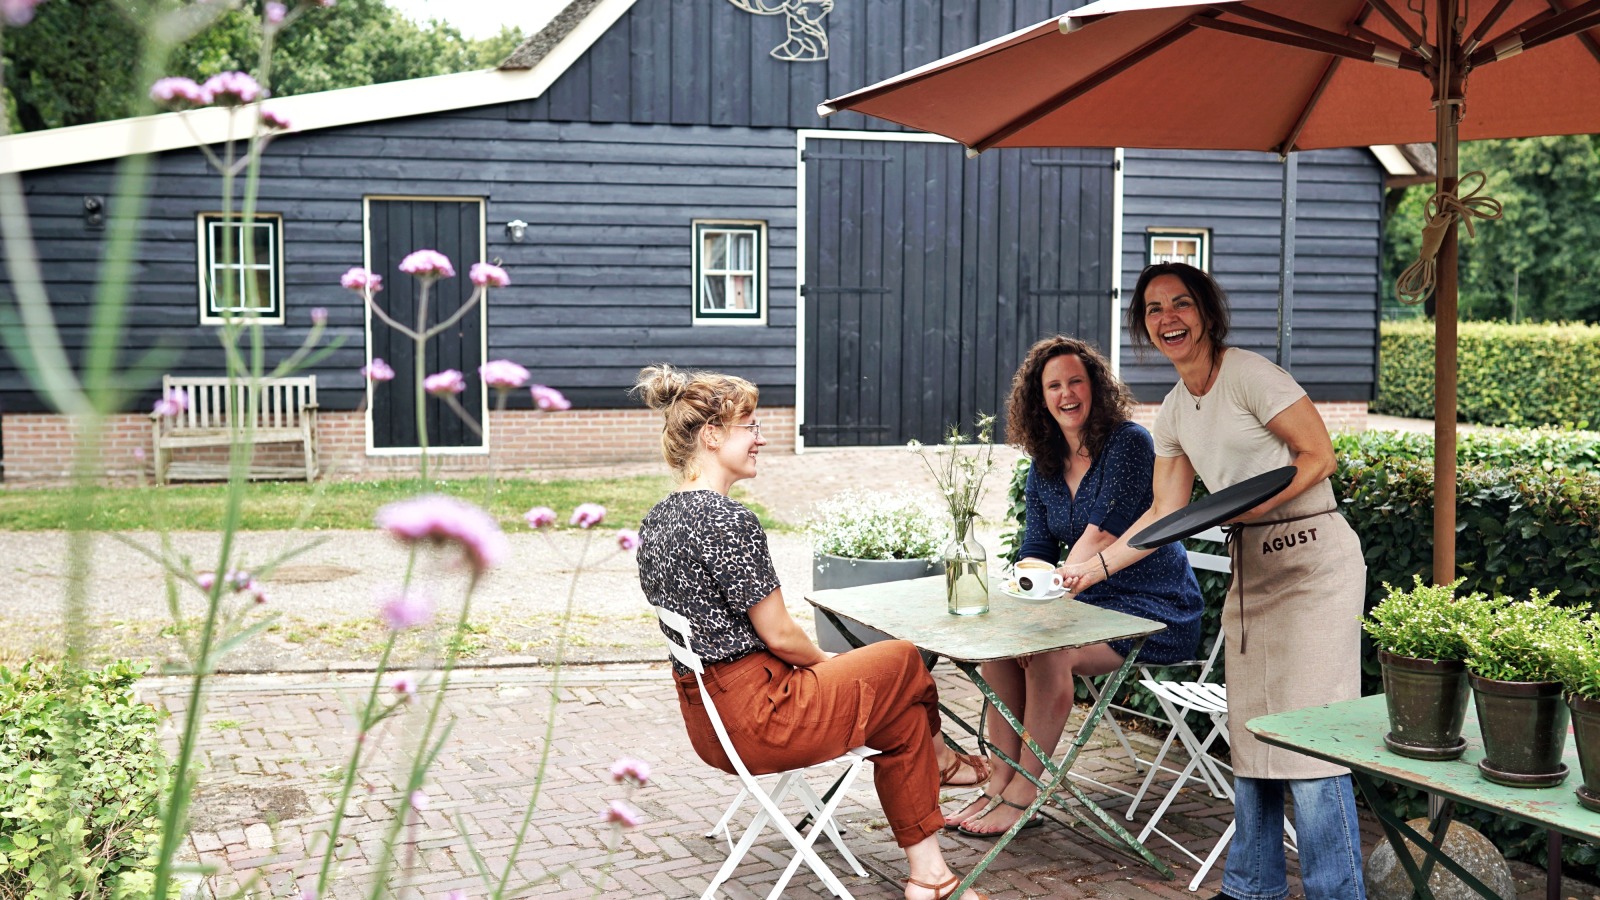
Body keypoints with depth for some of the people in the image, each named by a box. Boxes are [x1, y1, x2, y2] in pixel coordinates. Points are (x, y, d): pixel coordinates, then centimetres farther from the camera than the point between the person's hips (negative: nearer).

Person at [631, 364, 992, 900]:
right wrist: (825, 662, 4)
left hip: (705, 717, 9)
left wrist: (819, 665, 16)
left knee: (895, 705, 20)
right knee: (903, 662, 11)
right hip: (755, 717, -9)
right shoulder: (726, 520, -23)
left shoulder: (655, 522, 7)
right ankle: (936, 756, 39)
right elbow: (779, 635, -18)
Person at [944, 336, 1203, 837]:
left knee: (1047, 650, -29)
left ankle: (1022, 793, -17)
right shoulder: (1045, 468, 10)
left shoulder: (1129, 443, -12)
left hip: (1153, 611, -7)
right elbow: (1034, 552, 7)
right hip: (1090, 604, 7)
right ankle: (1000, 782, -10)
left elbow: (1101, 536, -19)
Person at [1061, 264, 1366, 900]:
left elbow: (1319, 455, -12)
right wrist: (1095, 567, 6)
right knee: (1250, 733, 12)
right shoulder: (1173, 412, 11)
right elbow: (1164, 514, 13)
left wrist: (1252, 506, -22)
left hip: (1312, 557, -8)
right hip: (1250, 567, 8)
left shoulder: (1248, 375, -12)